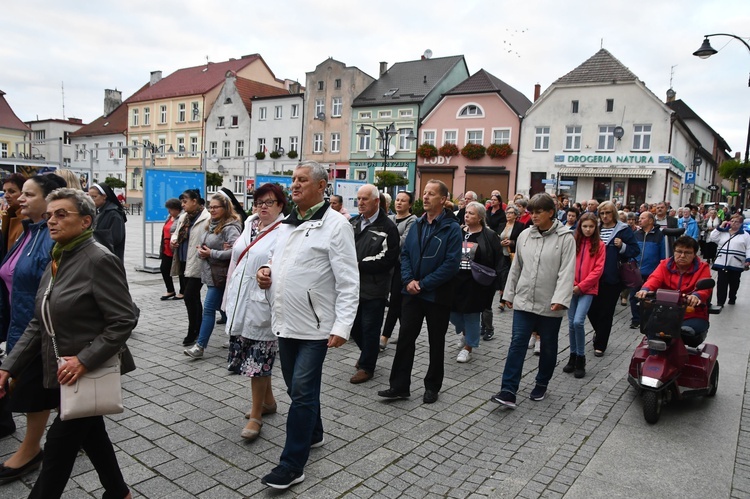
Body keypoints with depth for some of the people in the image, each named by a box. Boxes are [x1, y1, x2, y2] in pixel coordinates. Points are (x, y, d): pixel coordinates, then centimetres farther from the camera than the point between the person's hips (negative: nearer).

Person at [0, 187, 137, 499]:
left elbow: (124, 321, -22)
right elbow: (39, 324, 10)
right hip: (65, 373, 8)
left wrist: (84, 360, -27)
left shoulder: (99, 260, -19)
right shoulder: (57, 261, 7)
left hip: (91, 373, -8)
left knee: (57, 450, 2)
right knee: (91, 434, 21)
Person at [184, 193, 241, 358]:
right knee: (222, 307, 16)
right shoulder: (210, 225, 13)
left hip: (220, 274, -9)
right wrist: (201, 251, -7)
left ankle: (200, 345, 0)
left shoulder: (229, 228, -16)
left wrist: (211, 253, -21)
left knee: (209, 308, -6)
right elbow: (202, 245, 17)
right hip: (209, 272, 9)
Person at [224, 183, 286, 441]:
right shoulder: (250, 227, 12)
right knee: (254, 357, 17)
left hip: (262, 305, -8)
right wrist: (230, 295, 19)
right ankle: (268, 400, 35)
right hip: (240, 302, 8)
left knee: (258, 360, 0)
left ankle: (256, 415, 14)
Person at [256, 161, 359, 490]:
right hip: (284, 321, 7)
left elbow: (348, 282, -15)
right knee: (297, 387, 20)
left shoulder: (335, 224, -11)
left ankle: (292, 465, 11)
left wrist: (342, 326, -20)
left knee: (302, 392, -1)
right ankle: (313, 434, 41)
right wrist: (266, 272, 2)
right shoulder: (287, 223, 11)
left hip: (313, 326, -7)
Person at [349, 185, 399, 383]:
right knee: (353, 324, 18)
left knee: (369, 328, 5)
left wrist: (360, 265, -17)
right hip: (353, 285, 6)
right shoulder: (352, 223, 10)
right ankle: (367, 352, 43)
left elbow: (388, 259, -16)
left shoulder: (387, 227, -9)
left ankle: (366, 366, 21)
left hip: (374, 288, -6)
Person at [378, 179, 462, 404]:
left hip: (437, 296, -5)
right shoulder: (417, 225, 8)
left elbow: (451, 264, -17)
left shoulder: (452, 228, -10)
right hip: (412, 293, 5)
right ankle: (399, 386, 15)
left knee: (436, 343, 11)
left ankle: (432, 387, 26)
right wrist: (409, 280, -9)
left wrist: (423, 284, -18)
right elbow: (405, 254, 8)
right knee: (405, 339, 6)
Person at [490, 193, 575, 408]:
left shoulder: (565, 237, -8)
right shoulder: (524, 235, 5)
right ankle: (508, 391, -6)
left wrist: (560, 298, -24)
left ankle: (542, 384, 33)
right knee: (517, 343, -4)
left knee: (548, 346, 13)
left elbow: (567, 271, -15)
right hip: (524, 300, 3)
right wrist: (509, 293, 12)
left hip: (550, 305, -3)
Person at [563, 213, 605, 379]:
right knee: (571, 323, 7)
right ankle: (573, 356, 22)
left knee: (578, 322, -15)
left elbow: (598, 270, -4)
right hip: (572, 288, 3)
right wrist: (571, 284, -8)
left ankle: (581, 359, 1)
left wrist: (581, 286, -10)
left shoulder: (599, 245, 0)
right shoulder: (573, 242, 5)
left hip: (588, 289, -3)